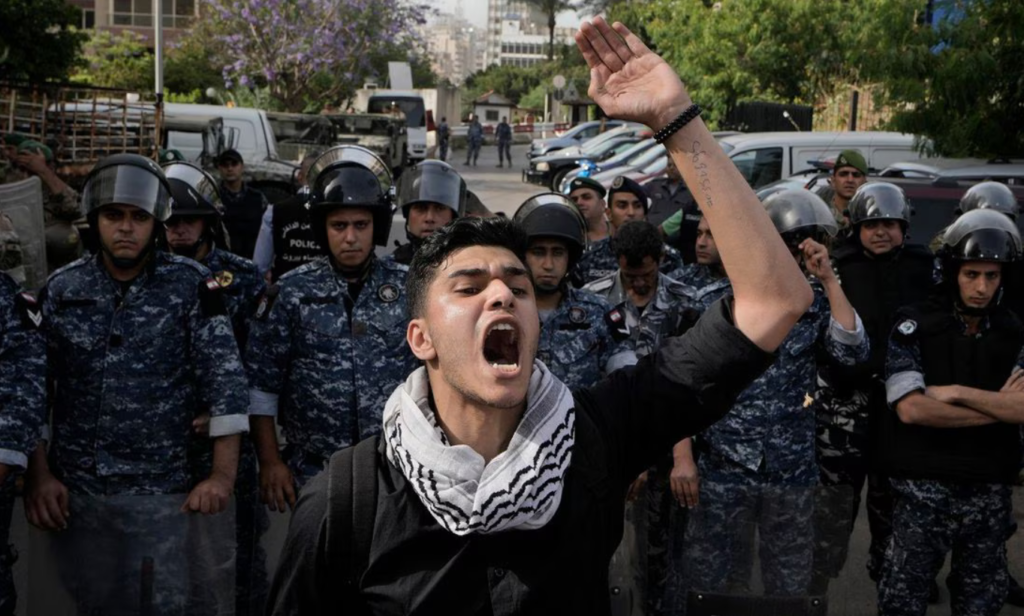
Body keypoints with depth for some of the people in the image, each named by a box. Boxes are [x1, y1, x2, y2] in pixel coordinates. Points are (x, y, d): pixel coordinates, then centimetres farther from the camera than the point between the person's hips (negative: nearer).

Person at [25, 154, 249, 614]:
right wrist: (38, 475, 1)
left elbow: (225, 379, -8)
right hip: (74, 490, 3)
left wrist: (224, 474, -13)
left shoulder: (191, 287, -5)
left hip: (161, 491, -3)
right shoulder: (61, 289, 4)